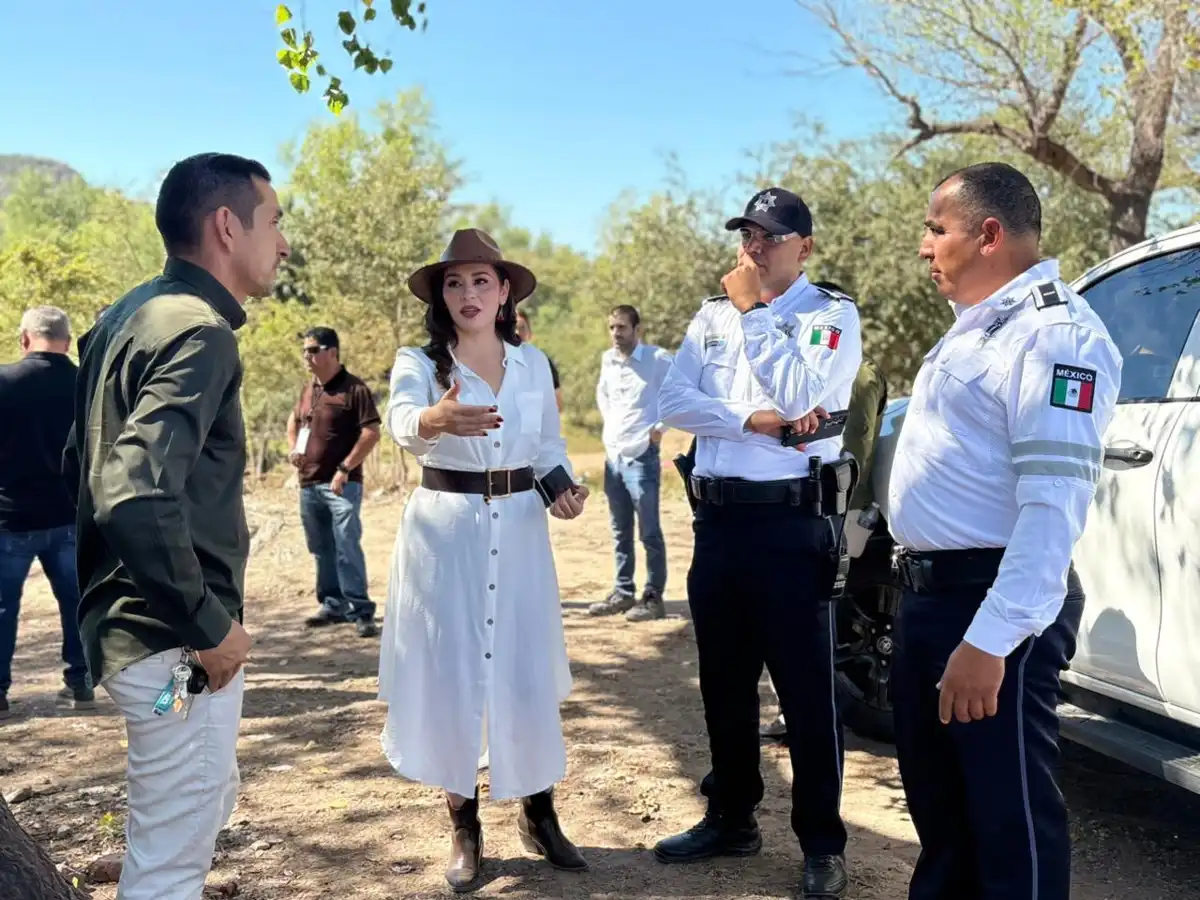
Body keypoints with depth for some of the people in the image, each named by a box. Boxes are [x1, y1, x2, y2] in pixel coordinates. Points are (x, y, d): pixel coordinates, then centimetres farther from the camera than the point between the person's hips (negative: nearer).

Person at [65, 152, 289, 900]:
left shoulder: (131, 315, 9)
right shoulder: (199, 331, -20)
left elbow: (87, 463, 18)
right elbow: (138, 499, -33)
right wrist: (209, 625, -21)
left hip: (132, 622, 10)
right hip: (177, 646, -10)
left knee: (207, 806, 26)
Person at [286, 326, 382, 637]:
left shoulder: (354, 388, -10)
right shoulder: (308, 390, 13)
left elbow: (372, 433, -14)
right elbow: (294, 420, 30)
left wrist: (345, 468, -18)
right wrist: (293, 447, 9)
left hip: (341, 484, -7)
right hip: (308, 484, 7)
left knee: (347, 547, -11)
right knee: (321, 550, 13)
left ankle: (361, 612, -6)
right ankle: (332, 605, 24)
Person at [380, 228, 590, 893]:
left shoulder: (533, 363, 5)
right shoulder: (418, 362, -5)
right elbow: (401, 423, -27)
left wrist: (564, 488, -8)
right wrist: (437, 419, -50)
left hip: (520, 532, 2)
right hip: (444, 533, -2)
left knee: (527, 675, 4)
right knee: (450, 676, 3)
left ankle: (539, 813, 23)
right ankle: (464, 827, 18)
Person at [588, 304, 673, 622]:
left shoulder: (658, 359, -10)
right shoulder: (607, 359, 9)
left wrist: (662, 426, -11)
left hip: (642, 457, -7)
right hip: (613, 456, 7)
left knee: (649, 533, -2)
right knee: (620, 532, 13)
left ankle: (653, 598, 5)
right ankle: (623, 593, 22)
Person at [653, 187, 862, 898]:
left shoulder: (833, 315, -2)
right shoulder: (713, 315, 12)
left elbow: (799, 396, -18)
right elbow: (674, 402, 0)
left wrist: (754, 311, -11)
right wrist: (754, 420, -13)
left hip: (792, 521, -5)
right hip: (717, 518, 6)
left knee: (806, 688, 0)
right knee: (724, 682, 14)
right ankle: (731, 818, 29)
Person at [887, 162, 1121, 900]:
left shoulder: (1054, 334, -17)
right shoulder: (977, 327, 16)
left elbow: (1052, 504, -25)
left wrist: (991, 639, -29)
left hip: (991, 604, -10)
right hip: (929, 592, 10)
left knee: (1008, 812, 2)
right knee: (938, 798, 21)